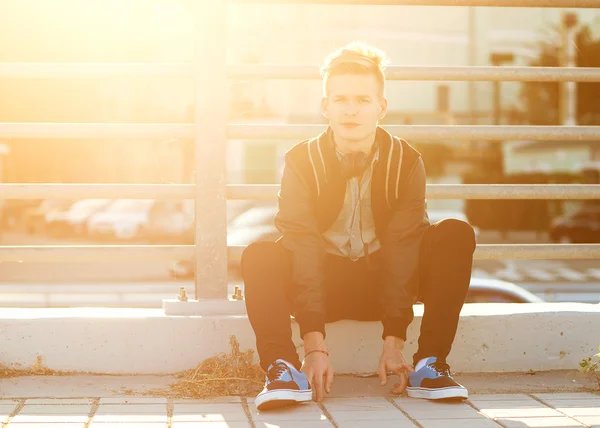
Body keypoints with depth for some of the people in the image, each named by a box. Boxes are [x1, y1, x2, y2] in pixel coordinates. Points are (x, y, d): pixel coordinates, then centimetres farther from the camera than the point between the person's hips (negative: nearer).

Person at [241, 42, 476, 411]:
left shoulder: (406, 162, -9)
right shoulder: (302, 162, -12)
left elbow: (404, 247, -17)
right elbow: (303, 248, -22)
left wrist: (394, 342, -27)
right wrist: (314, 346, -33)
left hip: (387, 280, 1)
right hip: (325, 283, -1)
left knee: (456, 235, -23)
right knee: (259, 256, -29)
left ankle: (431, 363, -23)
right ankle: (283, 365, -35)